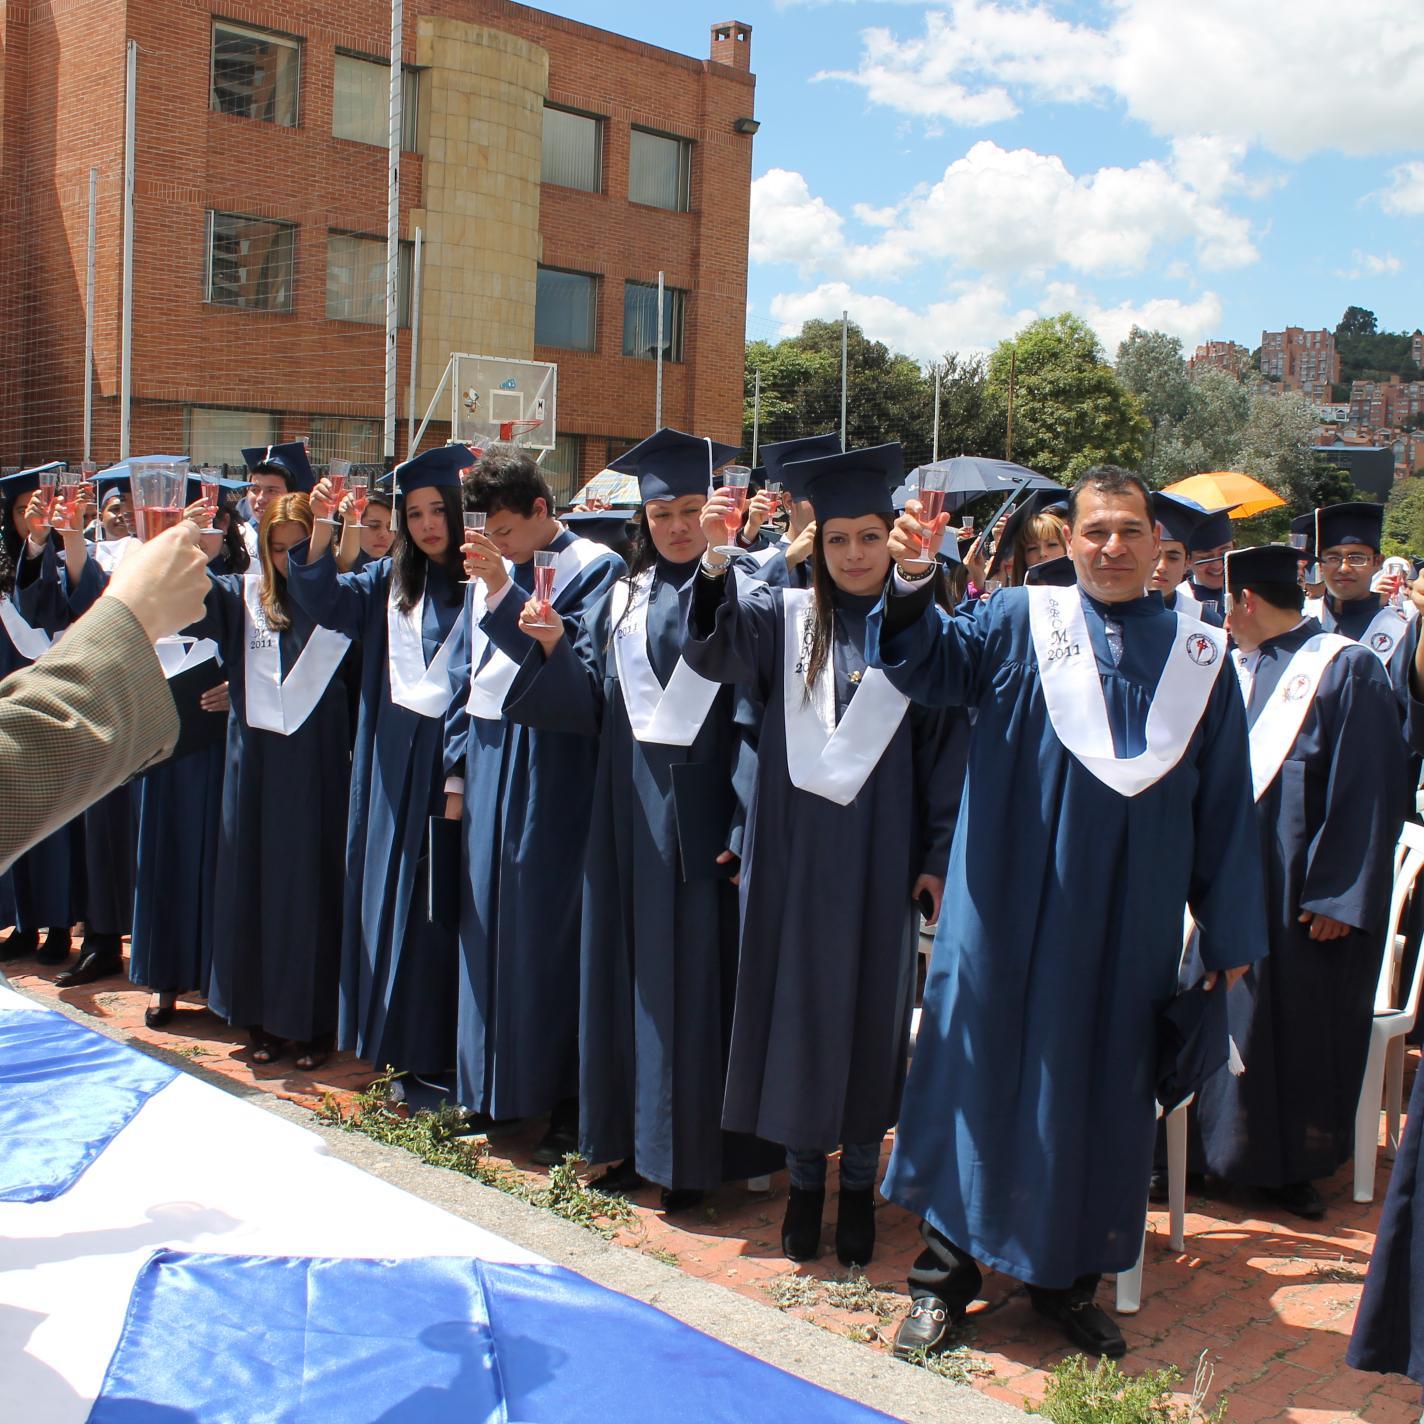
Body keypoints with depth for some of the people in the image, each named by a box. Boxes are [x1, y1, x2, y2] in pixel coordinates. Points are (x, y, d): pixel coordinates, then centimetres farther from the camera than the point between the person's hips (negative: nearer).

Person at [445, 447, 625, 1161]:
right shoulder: (489, 573, 12)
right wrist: (456, 769, 11)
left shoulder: (594, 568, -6)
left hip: (550, 772, -6)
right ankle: (489, 1084, 23)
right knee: (488, 920, 10)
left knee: (546, 927, -2)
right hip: (487, 768, 6)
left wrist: (504, 590, -19)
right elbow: (466, 675, 17)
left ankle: (562, 1101, 9)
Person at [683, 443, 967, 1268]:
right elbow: (713, 645, -14)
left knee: (872, 1009, 8)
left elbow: (948, 749, 1)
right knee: (796, 1003, 7)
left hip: (881, 859, -1)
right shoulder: (785, 619, 3)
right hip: (794, 856, 1)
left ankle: (860, 1182, 24)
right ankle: (805, 1176, 23)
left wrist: (939, 856, -4)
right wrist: (716, 562, -31)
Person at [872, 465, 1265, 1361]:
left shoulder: (1201, 655, 6)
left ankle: (1068, 1279, 27)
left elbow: (1226, 803, 8)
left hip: (1129, 919, 2)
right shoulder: (1022, 621, 2)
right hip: (1009, 907, -1)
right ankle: (946, 1271, 18)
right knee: (982, 1068, 4)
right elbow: (932, 664, -13)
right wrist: (913, 584, -33)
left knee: (1100, 1087, 10)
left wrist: (1232, 930, 7)